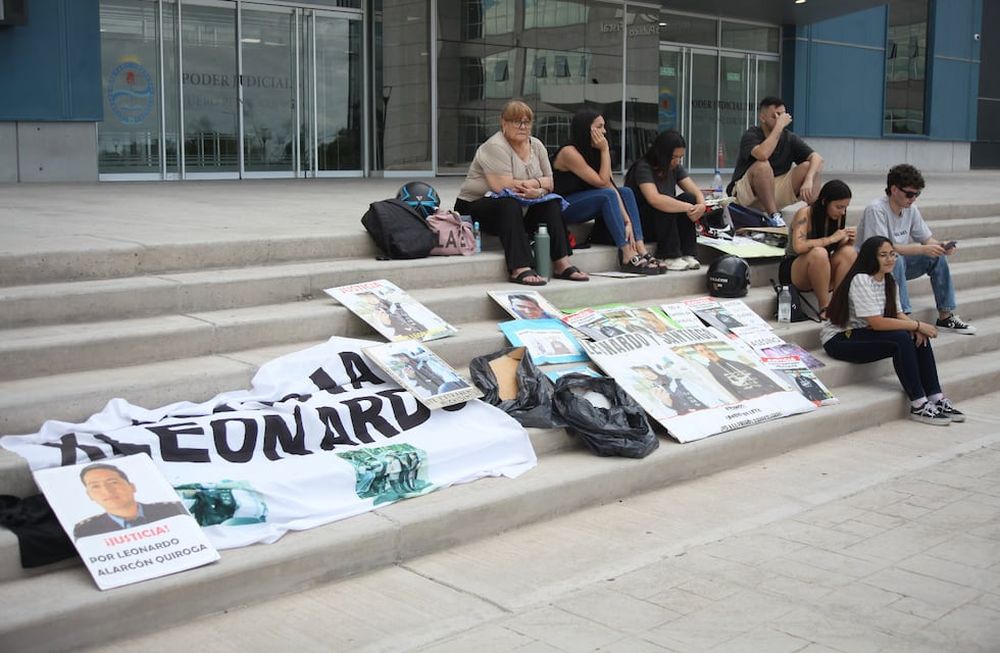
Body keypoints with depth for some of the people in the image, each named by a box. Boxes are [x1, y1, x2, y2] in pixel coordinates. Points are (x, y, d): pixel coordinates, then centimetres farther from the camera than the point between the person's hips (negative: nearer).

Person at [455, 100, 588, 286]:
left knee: (551, 204, -12)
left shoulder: (536, 145, 7)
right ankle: (520, 269, -42)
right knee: (510, 205, -36)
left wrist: (534, 184, -18)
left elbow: (549, 183, 6)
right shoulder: (495, 146, -17)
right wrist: (537, 184, -16)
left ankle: (562, 264, -18)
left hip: (520, 208, 8)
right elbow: (503, 187, -26)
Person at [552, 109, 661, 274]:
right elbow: (602, 182, -20)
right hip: (561, 208, -9)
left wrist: (627, 221, -14)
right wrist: (605, 150, -15)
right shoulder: (569, 152, -19)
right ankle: (628, 257, -28)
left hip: (582, 203, 9)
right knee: (607, 195, -27)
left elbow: (611, 185, -4)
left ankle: (641, 251, -18)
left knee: (626, 192, -6)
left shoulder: (593, 151, 5)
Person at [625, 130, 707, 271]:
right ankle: (669, 257, -26)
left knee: (688, 198, -16)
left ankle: (688, 254, -18)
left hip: (664, 224, 7)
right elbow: (654, 199, -36)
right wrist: (688, 208, -37)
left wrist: (701, 205, -27)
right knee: (663, 205, -33)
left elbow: (696, 191, -3)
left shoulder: (675, 168, 3)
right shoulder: (643, 168, -20)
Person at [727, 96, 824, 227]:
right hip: (746, 194, -5)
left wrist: (808, 180, -31)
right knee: (762, 165, -33)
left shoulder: (789, 138, 1)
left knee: (808, 167, -11)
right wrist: (779, 126, -27)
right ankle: (774, 216, -32)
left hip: (775, 193, 5)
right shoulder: (751, 135, -13)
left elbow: (817, 158, -11)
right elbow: (762, 154, -36)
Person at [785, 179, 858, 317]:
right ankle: (825, 308, -28)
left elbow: (839, 247, 8)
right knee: (819, 253, -36)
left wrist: (849, 240, -13)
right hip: (795, 270, -6)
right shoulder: (805, 214, -16)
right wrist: (831, 239, -26)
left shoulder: (838, 217, 1)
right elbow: (798, 246, -30)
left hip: (824, 273, 6)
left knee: (849, 252, -22)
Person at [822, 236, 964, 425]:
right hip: (839, 340, -8)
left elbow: (898, 314, 6)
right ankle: (918, 405, -23)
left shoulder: (888, 279, 7)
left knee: (919, 338, -11)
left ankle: (936, 398, -10)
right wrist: (917, 325, -21)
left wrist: (917, 328, -15)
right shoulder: (861, 280, -20)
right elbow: (877, 323, -25)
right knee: (901, 339, -27)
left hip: (863, 334, 8)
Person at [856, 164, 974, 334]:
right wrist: (923, 249, -31)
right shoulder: (876, 209, -23)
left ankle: (945, 316, -3)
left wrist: (941, 246, -17)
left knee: (937, 257, -10)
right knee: (896, 260, -36)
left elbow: (927, 238, 7)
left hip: (896, 266, 7)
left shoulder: (911, 210, 0)